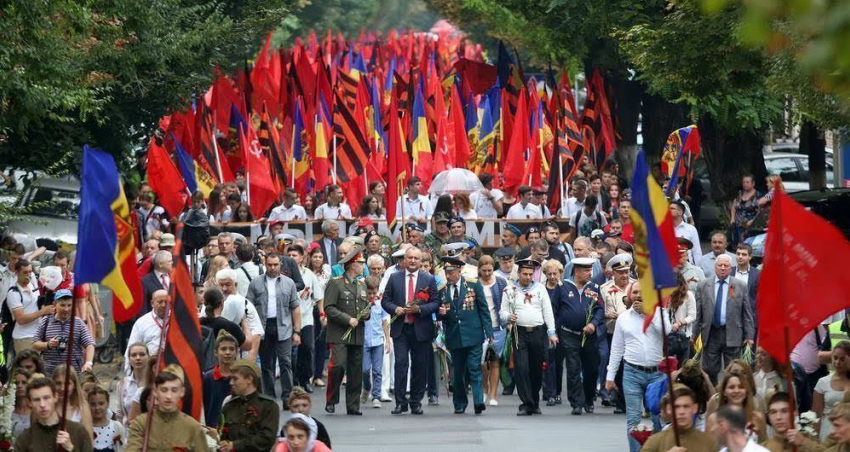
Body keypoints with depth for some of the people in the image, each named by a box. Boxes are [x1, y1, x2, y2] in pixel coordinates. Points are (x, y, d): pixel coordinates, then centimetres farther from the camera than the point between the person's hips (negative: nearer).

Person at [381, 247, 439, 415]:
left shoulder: (429, 280, 5)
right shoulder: (394, 278, 8)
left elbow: (435, 303, 2)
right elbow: (385, 300, 9)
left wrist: (419, 309, -14)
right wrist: (395, 309, -11)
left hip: (421, 330, 0)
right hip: (400, 328, 0)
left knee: (419, 366, 4)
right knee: (401, 364, -8)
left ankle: (416, 402, 13)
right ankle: (400, 402, -5)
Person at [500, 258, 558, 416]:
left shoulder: (540, 288, 9)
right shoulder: (510, 290, 6)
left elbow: (548, 312, 9)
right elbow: (503, 311, 9)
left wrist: (552, 333, 4)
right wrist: (508, 317, -15)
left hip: (538, 332, 2)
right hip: (519, 333, -1)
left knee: (537, 369, 7)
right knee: (521, 368, -11)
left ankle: (535, 403, 20)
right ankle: (526, 404, -10)